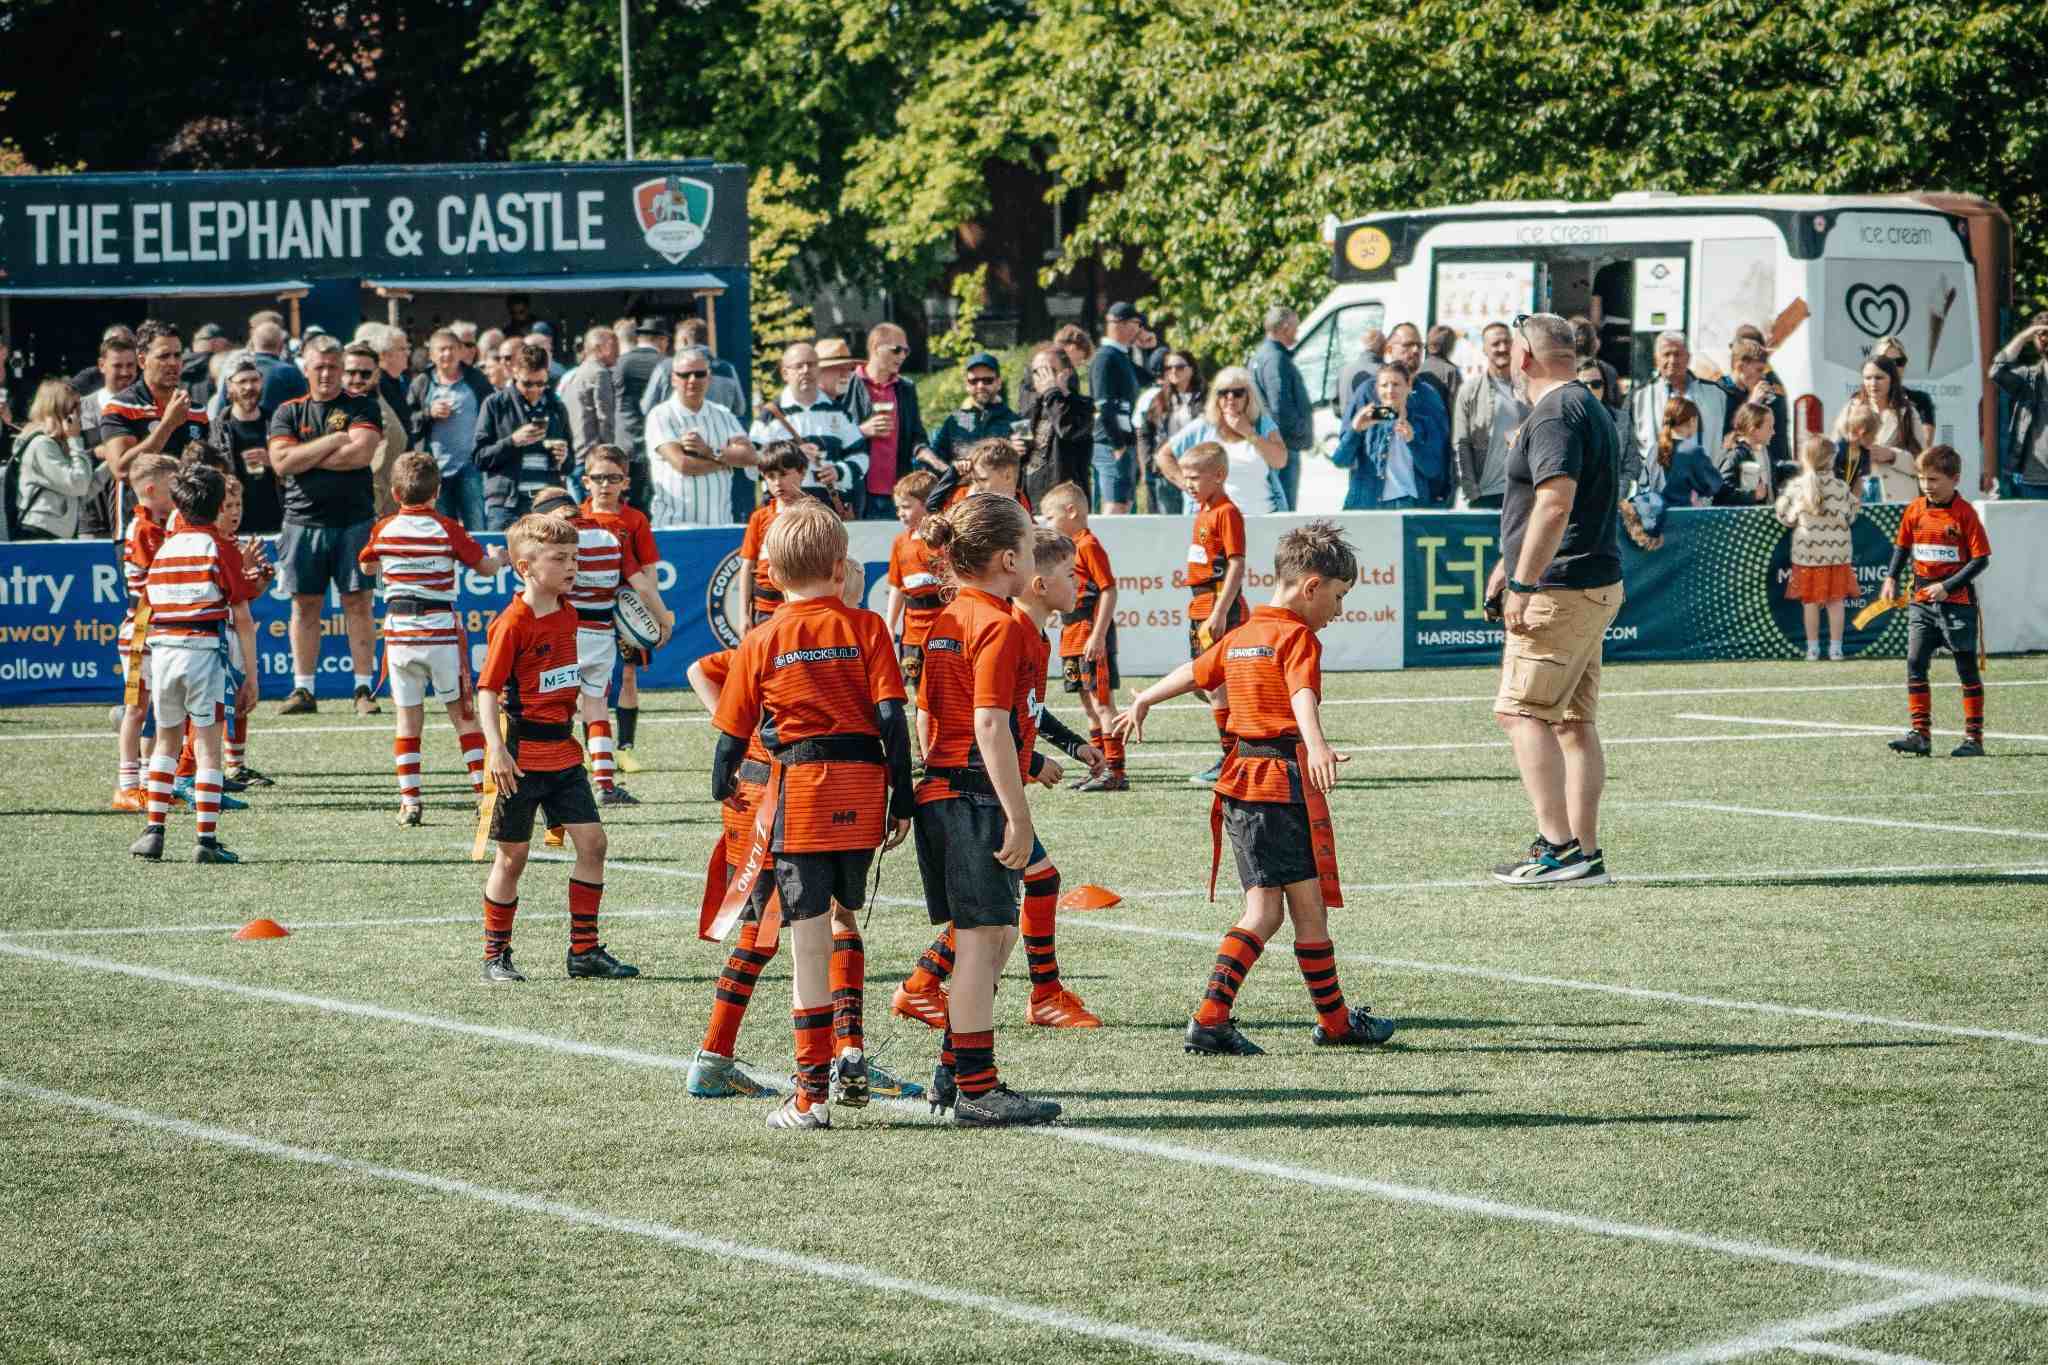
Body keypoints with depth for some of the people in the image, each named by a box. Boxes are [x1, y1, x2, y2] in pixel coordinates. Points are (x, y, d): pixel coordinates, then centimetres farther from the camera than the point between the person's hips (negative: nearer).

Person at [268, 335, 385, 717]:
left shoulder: (361, 408, 5)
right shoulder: (288, 412, 10)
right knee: (305, 605, 4)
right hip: (303, 522, 2)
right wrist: (333, 442, -7)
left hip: (354, 522, -2)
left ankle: (364, 689, 0)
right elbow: (281, 462, -4)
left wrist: (305, 458, -6)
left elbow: (361, 453, -12)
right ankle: (303, 690, 8)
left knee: (357, 603, -3)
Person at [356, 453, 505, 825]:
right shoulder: (446, 529, -4)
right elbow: (485, 567, 3)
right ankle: (484, 791, 3)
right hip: (440, 631, -1)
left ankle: (409, 801, 1)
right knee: (462, 714, 7)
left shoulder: (384, 530, 3)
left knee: (408, 718, 6)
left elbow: (367, 568, 22)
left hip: (399, 631, 1)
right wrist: (499, 557, 26)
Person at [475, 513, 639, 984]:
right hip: (522, 755, -7)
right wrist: (496, 749, -26)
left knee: (592, 841, 1)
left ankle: (585, 950, 9)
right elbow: (488, 689, -17)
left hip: (562, 748, 7)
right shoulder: (512, 623, -15)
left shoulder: (567, 614, 8)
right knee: (512, 856, 2)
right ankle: (496, 956, 15)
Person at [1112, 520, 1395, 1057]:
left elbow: (1191, 673, 31)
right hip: (1288, 778, -8)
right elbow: (1303, 697, -27)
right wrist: (1317, 745, -44)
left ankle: (1211, 1019, -3)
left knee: (1264, 910, 7)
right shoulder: (1299, 637, -8)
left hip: (1241, 776, 8)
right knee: (1308, 906, 2)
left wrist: (1142, 702, 47)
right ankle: (1335, 1022, 11)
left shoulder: (1240, 637, 15)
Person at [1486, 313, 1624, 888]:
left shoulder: (1555, 414, -13)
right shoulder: (1590, 408, 21)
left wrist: (1522, 584, -25)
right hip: (1594, 585, 10)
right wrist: (1511, 562, 40)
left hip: (1559, 588, -10)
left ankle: (1558, 846, -16)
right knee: (1574, 721, 10)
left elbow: (1556, 503, -25)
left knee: (1520, 710, -10)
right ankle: (1585, 854, 9)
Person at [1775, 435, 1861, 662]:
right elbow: (1848, 517, -3)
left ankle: (1813, 648, 9)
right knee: (1836, 601, 7)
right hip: (1837, 552, 0)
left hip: (1807, 553, 0)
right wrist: (1855, 506, 16)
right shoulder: (1841, 488, -7)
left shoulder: (1795, 487, -6)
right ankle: (1835, 647, 8)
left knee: (1810, 601, 7)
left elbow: (1787, 517, -4)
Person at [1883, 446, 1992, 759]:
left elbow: (1980, 559, -12)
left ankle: (1974, 737, 10)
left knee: (1967, 669, 4)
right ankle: (1920, 733, -2)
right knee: (1915, 665, -4)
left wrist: (1947, 587, -18)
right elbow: (1902, 546, 18)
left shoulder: (1965, 513, -12)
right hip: (1922, 601, 5)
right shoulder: (1914, 510, 4)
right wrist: (1891, 578, 4)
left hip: (1957, 601, -5)